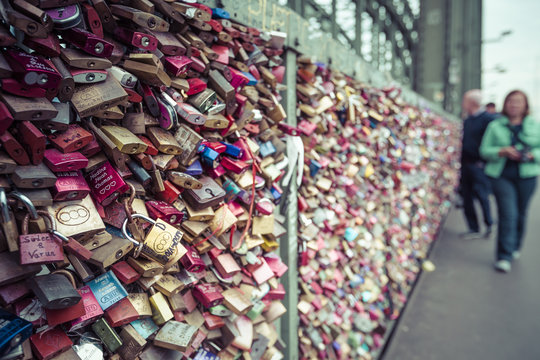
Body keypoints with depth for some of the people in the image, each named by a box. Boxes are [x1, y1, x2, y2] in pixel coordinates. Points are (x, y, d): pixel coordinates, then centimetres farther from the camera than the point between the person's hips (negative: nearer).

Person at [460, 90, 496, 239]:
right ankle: (474, 229, 19)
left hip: (479, 165, -8)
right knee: (466, 197, 9)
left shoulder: (489, 119, -11)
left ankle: (490, 225, 19)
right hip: (465, 164, 8)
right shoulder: (467, 120, 14)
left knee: (482, 196, -3)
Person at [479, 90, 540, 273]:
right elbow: (484, 150, 2)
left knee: (520, 214, 11)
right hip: (501, 175, -2)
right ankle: (504, 257, -4)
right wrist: (502, 151, -16)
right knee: (507, 214, -10)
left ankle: (515, 248, 34)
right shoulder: (495, 126, 6)